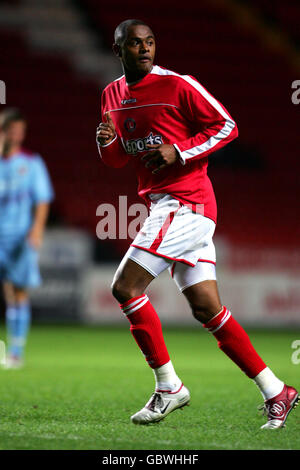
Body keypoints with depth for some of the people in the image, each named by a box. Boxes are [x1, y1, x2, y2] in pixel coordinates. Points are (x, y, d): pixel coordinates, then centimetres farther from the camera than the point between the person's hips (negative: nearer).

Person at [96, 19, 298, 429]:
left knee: (125, 287, -13)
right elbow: (118, 160, 22)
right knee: (207, 308, 6)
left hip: (187, 203, -8)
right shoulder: (113, 95, 13)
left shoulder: (177, 85, -9)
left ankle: (169, 387, -3)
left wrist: (179, 152, -17)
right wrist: (106, 142, -1)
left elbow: (226, 126, -6)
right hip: (163, 206, 8)